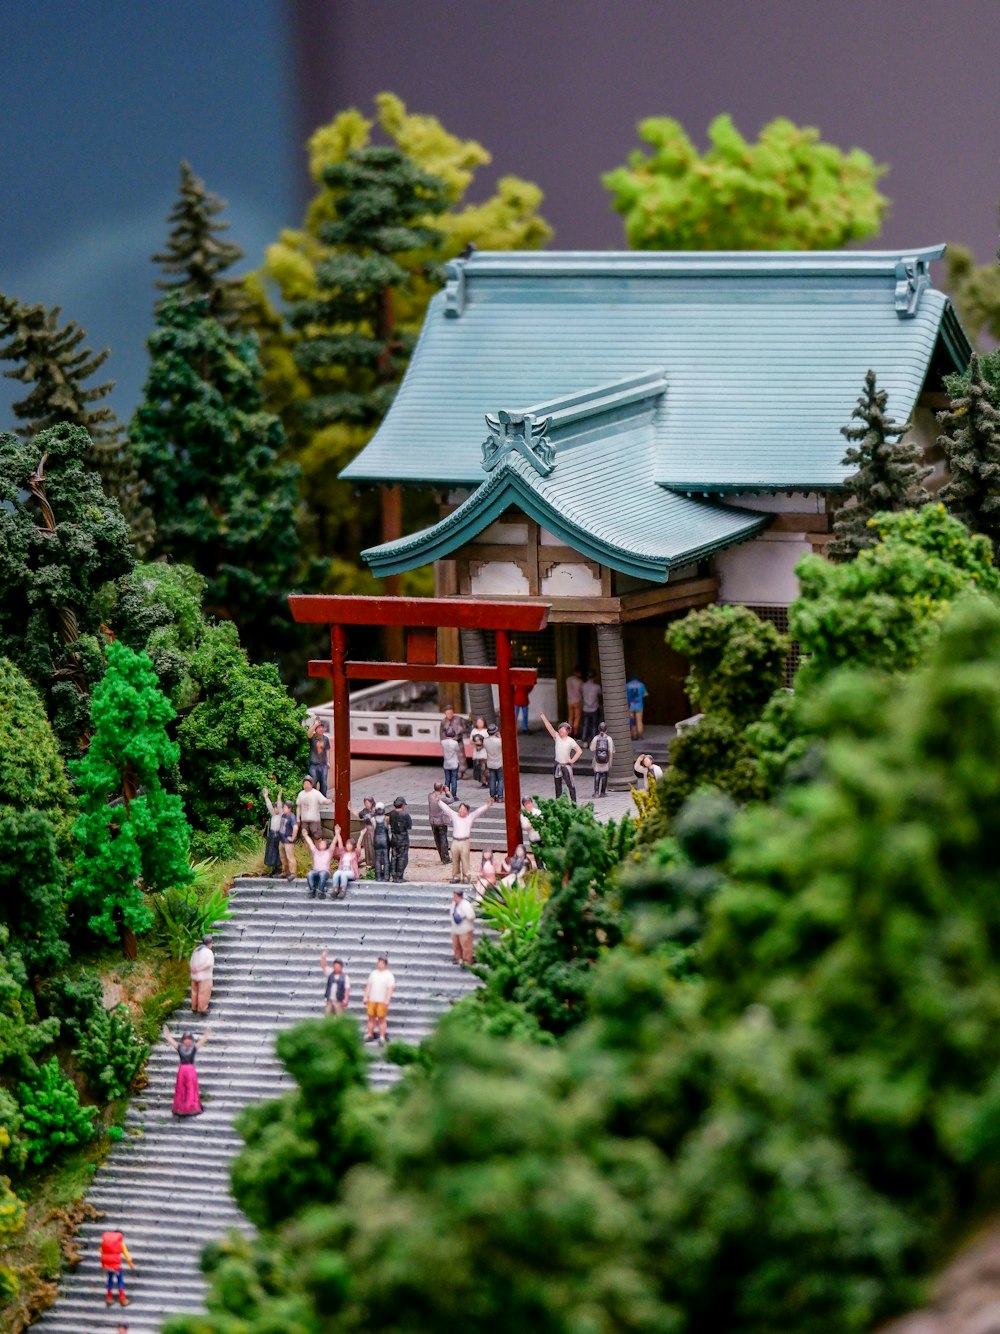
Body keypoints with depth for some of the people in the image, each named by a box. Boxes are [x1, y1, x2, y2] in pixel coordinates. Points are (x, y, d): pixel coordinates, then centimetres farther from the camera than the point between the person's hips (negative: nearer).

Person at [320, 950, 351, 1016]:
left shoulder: (345, 977, -1)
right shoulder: (330, 974, 11)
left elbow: (347, 989, -6)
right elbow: (323, 966, 6)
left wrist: (346, 999, -15)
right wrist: (323, 957, -9)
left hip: (339, 1002, -4)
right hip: (330, 1000, 4)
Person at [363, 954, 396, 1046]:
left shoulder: (389, 975, -4)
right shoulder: (373, 973, 11)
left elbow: (390, 988, -10)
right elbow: (369, 986, 14)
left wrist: (387, 1000, -19)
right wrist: (366, 997, 8)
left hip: (382, 1001, -5)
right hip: (372, 1000, 5)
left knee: (381, 1019, -3)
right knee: (371, 1018, 8)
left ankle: (382, 1038, -1)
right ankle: (370, 1035, 16)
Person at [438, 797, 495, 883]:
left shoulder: (470, 817, 5)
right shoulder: (454, 815, 10)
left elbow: (479, 811, -3)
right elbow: (446, 808, 14)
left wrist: (487, 806, -14)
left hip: (465, 842, -3)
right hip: (455, 841, 3)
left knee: (465, 860, -5)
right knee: (455, 861, 9)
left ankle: (466, 877, 4)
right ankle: (456, 876, 20)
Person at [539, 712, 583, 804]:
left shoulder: (570, 741, -7)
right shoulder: (557, 737, 3)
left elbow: (579, 751, -7)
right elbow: (550, 728, -7)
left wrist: (572, 760, -12)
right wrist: (544, 719, -17)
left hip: (566, 765, -5)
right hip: (557, 765, 5)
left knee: (570, 785, -3)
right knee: (558, 785, 10)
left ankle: (574, 802, 2)